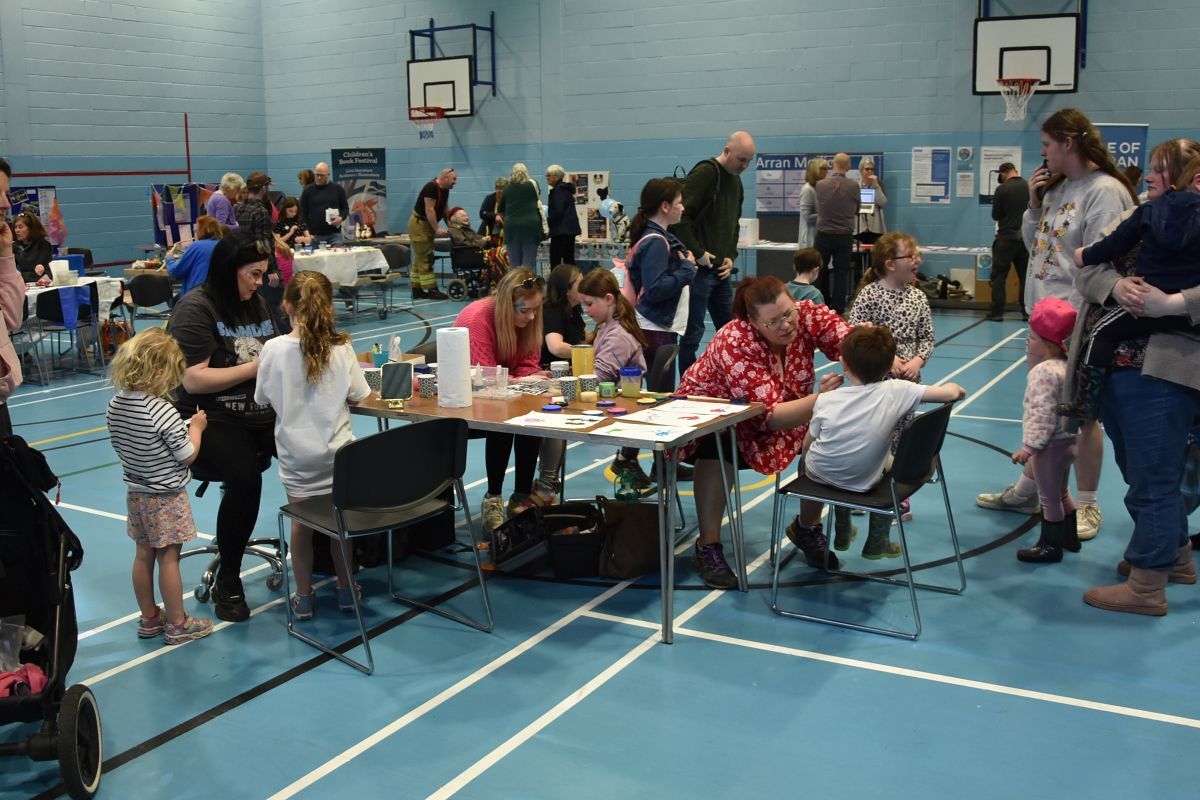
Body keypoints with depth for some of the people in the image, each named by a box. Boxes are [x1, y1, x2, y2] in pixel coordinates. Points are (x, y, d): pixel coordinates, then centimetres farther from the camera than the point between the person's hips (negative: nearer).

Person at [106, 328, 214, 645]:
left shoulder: (115, 405, -4)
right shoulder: (164, 412, -26)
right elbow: (187, 455, -18)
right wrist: (195, 427, -1)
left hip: (136, 494, 7)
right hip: (167, 498, -7)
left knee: (144, 555, 17)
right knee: (168, 559, 4)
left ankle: (149, 618, 30)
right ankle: (177, 624, 16)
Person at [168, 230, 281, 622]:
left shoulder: (259, 304, 17)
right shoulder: (195, 309, -5)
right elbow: (193, 380, -14)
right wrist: (256, 367, -13)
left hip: (263, 413, 6)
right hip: (212, 418, -6)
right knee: (245, 476, -34)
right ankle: (227, 579, -13)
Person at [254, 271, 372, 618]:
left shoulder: (274, 349, -12)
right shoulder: (341, 347, -10)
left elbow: (264, 399, 0)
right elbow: (357, 397, -2)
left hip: (295, 453, 0)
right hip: (336, 448, 0)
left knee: (301, 521, 12)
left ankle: (304, 597, 22)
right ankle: (347, 590, 27)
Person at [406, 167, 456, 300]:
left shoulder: (445, 190, 8)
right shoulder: (431, 188, -21)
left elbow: (444, 209, 14)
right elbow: (429, 209, -24)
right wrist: (437, 229, -24)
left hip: (428, 225, 10)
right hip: (419, 224, -10)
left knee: (420, 258, 11)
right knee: (425, 258, -10)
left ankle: (417, 290, 14)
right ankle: (430, 290, -11)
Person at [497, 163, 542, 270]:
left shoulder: (507, 189, 7)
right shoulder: (533, 184, 1)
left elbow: (500, 210, 18)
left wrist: (499, 216, 39)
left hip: (511, 226, 2)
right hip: (530, 225, -2)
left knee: (514, 262, 6)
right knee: (529, 262, -2)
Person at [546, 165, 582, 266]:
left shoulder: (558, 190, -13)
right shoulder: (566, 189, 17)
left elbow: (557, 211, -20)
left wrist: (547, 221, -9)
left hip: (561, 231, -10)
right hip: (570, 228, 10)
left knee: (555, 259, -8)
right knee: (569, 259, 11)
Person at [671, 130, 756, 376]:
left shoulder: (736, 181, 16)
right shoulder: (704, 173, -13)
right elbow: (680, 216, -21)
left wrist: (731, 256, 8)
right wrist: (698, 253, -19)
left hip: (720, 270, 9)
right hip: (698, 268, -9)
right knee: (693, 332, -3)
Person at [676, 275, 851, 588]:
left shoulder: (808, 316, -21)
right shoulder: (735, 343, -35)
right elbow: (770, 415, -39)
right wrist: (821, 398, -53)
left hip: (776, 416, 5)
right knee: (719, 446, -36)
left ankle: (809, 528, 1)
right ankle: (708, 547, -24)